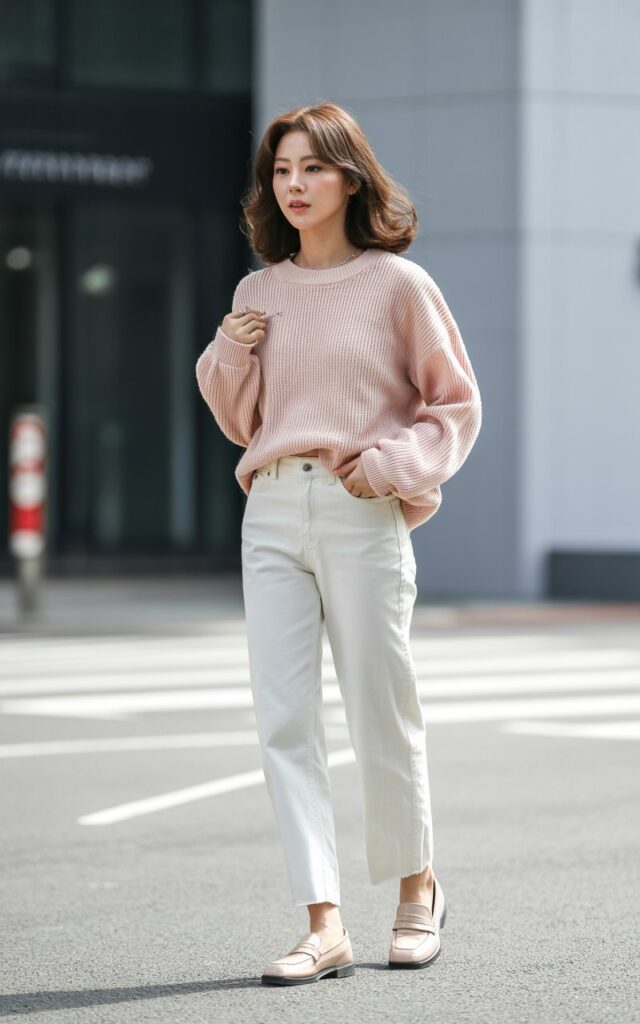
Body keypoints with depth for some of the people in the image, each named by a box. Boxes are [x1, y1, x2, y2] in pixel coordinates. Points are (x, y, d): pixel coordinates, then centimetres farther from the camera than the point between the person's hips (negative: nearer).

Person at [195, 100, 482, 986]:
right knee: (284, 722, -5)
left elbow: (457, 405, 5)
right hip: (272, 511, 4)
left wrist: (393, 464, -10)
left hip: (362, 515, -4)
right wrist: (228, 354, 2)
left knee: (381, 714, 3)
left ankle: (418, 888, 27)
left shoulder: (397, 283, 0)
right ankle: (324, 927, -5)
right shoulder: (259, 293, 13)